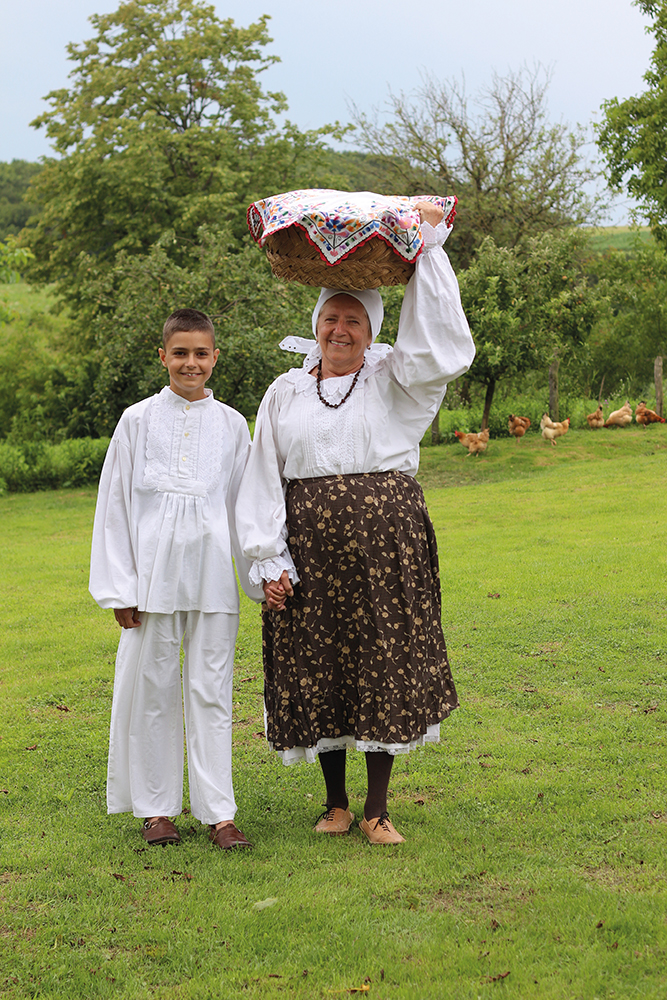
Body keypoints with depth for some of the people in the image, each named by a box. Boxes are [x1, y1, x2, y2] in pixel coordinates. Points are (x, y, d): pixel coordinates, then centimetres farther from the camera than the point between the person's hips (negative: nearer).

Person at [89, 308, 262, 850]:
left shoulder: (231, 424, 8)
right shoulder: (138, 420, 4)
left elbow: (245, 503, 12)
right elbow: (115, 505, 4)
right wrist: (119, 586, 0)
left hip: (212, 573, 1)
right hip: (153, 569, -1)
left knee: (210, 691, 3)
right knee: (151, 687, 4)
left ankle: (219, 813, 7)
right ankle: (156, 808, 16)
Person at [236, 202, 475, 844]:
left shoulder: (393, 381, 6)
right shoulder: (285, 393, 10)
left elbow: (441, 347, -12)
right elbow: (263, 480, 8)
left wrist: (428, 249, -11)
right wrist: (269, 560, -2)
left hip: (384, 542, -1)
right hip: (310, 549, 2)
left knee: (383, 668, 0)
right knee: (317, 670, 5)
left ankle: (376, 810, 10)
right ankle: (335, 802, 21)